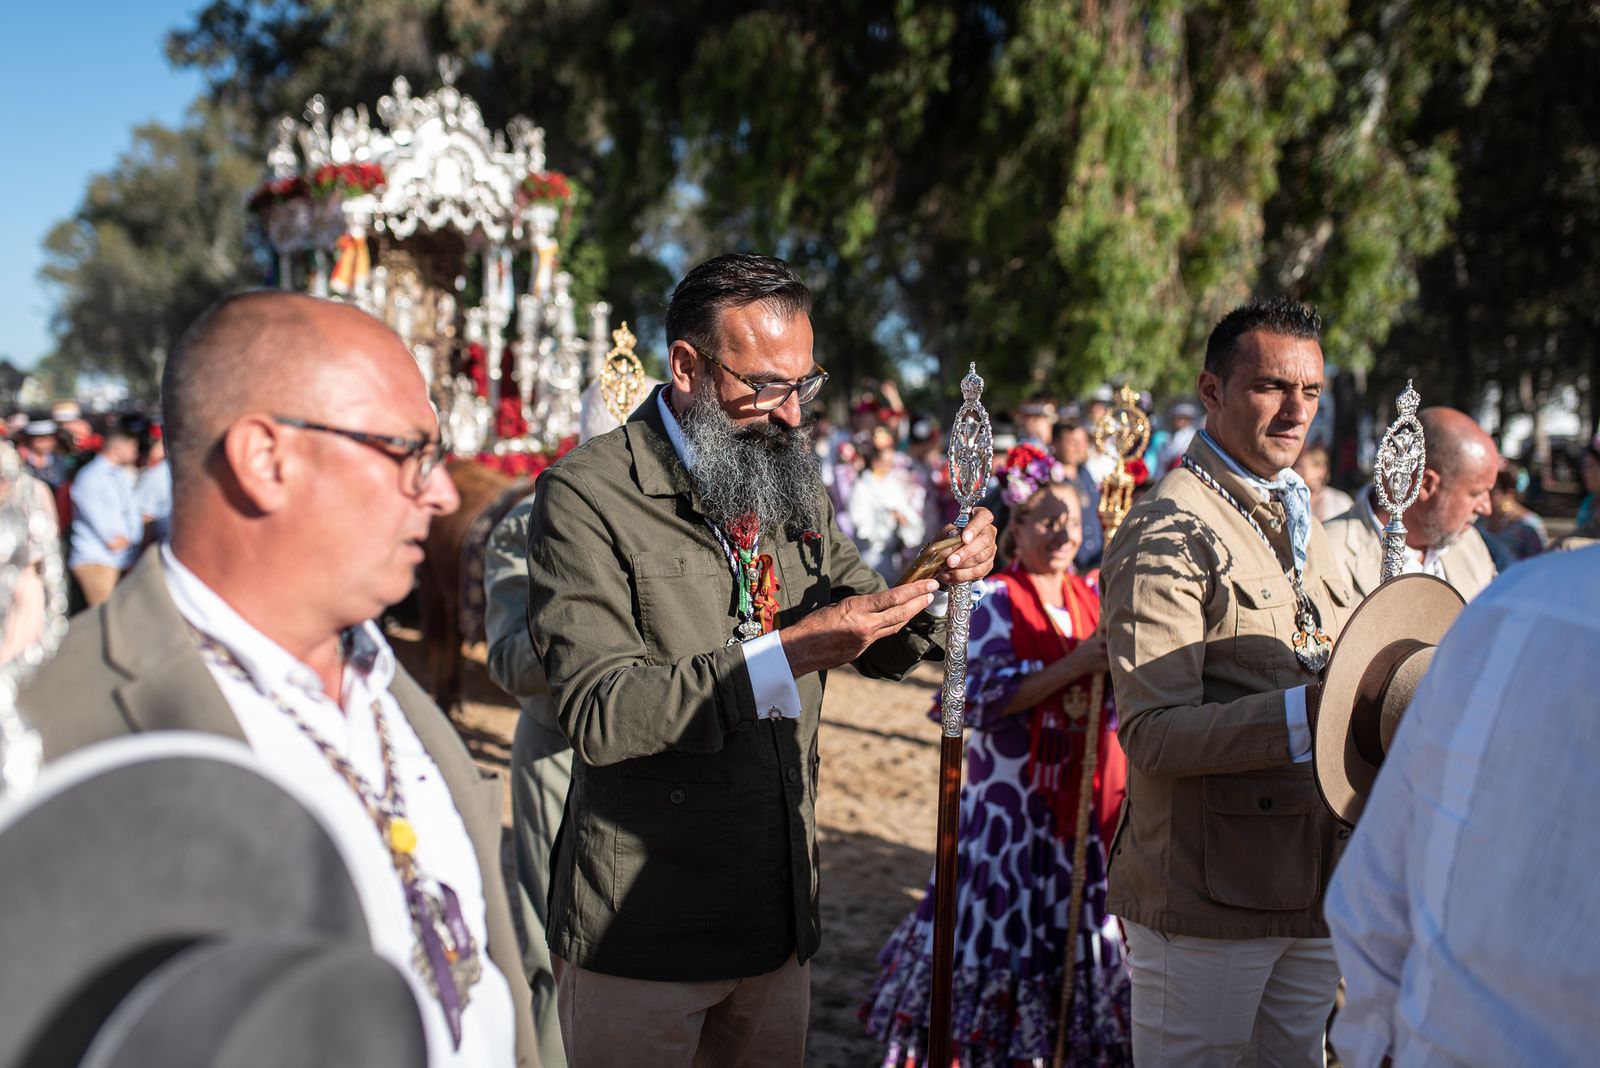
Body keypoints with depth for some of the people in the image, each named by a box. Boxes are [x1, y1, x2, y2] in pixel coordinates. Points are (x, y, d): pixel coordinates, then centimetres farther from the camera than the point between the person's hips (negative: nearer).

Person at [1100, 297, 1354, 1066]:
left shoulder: (1298, 520, 16)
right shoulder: (1167, 534, -13)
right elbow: (1153, 734, -21)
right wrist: (1303, 711, -32)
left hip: (1311, 882, 8)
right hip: (1208, 894, -8)